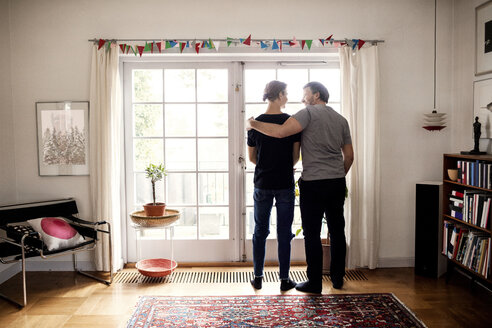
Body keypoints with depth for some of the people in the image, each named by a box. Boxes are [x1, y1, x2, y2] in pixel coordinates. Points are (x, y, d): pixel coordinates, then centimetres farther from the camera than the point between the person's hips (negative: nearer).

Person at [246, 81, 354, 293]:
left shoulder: (309, 113, -7)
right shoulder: (341, 120, 14)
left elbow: (280, 132, -22)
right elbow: (349, 156, 15)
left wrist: (253, 124, -9)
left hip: (313, 183, -7)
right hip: (337, 184, 7)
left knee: (312, 234, 1)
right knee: (337, 231, 14)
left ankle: (315, 283, 8)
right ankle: (338, 278, 25)